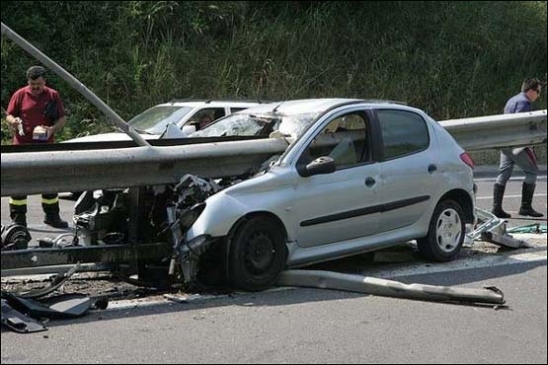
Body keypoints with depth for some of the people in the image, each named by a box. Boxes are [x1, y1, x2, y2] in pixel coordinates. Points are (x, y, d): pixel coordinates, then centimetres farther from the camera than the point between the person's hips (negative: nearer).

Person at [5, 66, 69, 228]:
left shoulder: (53, 96, 5)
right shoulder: (20, 95, 2)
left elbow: (61, 119, 8)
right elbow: (9, 115, 8)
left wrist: (52, 129, -10)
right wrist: (13, 121, -15)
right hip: (22, 145, -1)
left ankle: (52, 216, 22)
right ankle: (18, 219, 7)